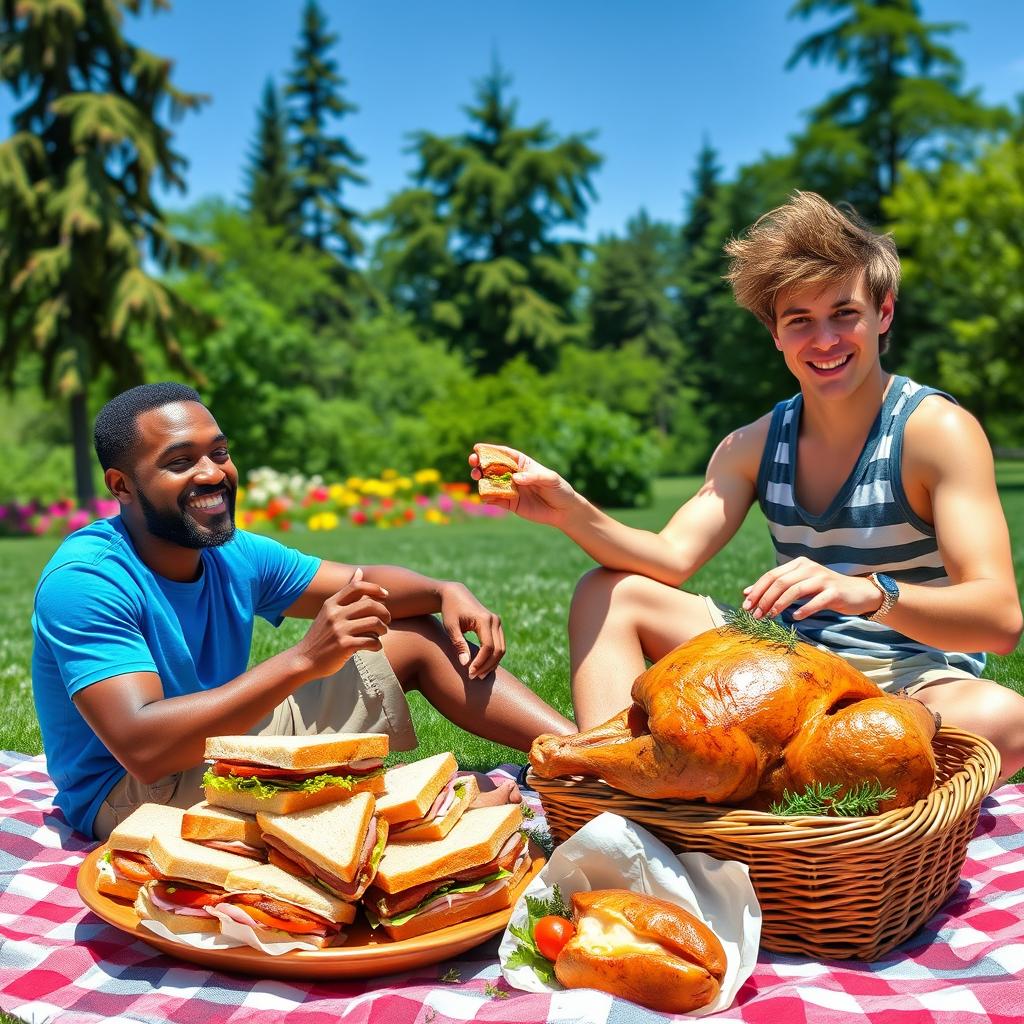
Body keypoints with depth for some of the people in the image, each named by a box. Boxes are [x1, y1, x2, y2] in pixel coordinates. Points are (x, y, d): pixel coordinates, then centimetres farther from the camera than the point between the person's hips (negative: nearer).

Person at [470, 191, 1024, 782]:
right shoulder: (755, 446, 3)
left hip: (914, 678, -4)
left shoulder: (938, 429, -13)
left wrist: (868, 593, -41)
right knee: (608, 593, -1)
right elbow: (672, 557, -7)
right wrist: (569, 511, -24)